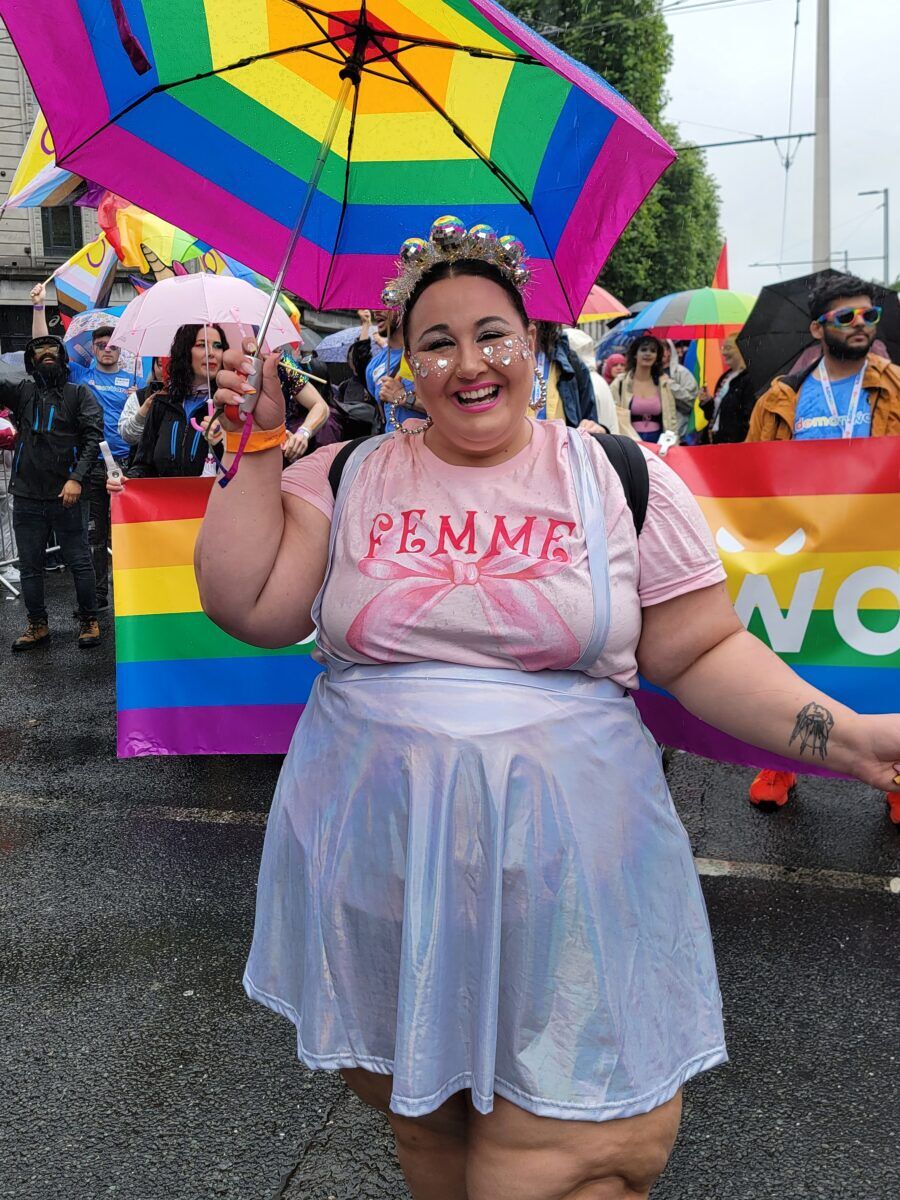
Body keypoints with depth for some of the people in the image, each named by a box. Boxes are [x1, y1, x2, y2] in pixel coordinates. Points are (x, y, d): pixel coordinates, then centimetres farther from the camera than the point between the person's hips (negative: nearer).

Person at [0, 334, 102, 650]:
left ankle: (89, 621, 15)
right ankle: (37, 626, 20)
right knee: (29, 565, 9)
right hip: (26, 496, 3)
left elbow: (93, 437, -4)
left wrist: (77, 478, -16)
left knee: (79, 562, 2)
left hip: (68, 495, -3)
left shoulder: (79, 394, 5)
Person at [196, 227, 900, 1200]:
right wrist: (258, 448, -6)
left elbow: (704, 652, 1)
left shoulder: (620, 478, 0)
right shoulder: (345, 479, 4)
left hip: (563, 862, -1)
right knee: (413, 1106, 18)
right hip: (377, 854, 2)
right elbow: (248, 608, -4)